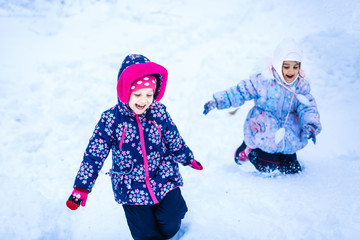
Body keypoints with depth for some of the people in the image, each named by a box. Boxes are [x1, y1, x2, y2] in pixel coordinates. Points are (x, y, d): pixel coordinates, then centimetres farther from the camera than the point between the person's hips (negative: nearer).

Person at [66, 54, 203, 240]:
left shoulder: (159, 113, -11)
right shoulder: (111, 120, -17)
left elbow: (175, 141, 5)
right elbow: (94, 154, -12)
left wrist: (189, 159, 18)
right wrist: (81, 188, -13)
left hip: (165, 181, 1)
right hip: (131, 189, -1)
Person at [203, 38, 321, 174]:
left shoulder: (301, 86, -2)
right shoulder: (264, 81, -14)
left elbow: (308, 107, -6)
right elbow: (240, 92, -9)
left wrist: (311, 125, -27)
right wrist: (217, 102, -14)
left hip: (286, 134, 4)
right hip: (263, 132, -4)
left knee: (292, 169, 3)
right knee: (269, 168, -11)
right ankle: (250, 148, 17)